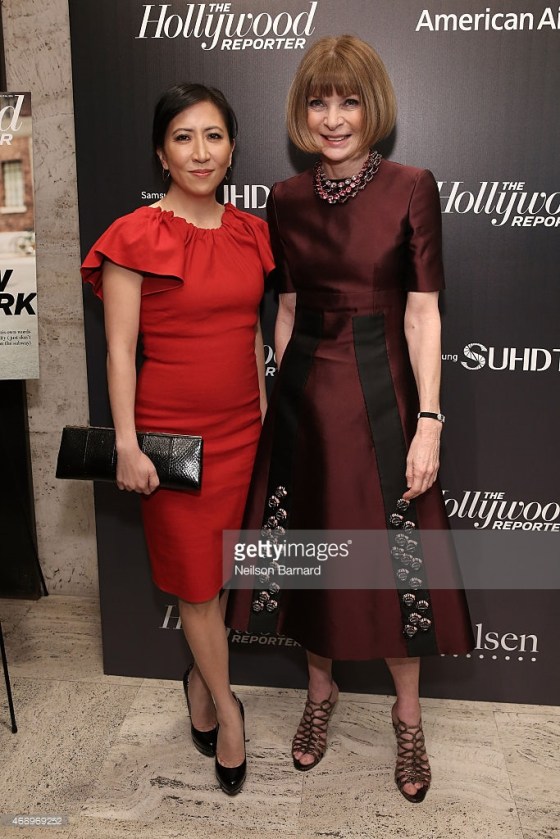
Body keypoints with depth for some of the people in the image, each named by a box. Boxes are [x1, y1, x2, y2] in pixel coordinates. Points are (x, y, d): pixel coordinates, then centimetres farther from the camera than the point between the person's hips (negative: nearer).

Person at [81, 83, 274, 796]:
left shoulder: (250, 232, 6)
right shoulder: (135, 237, -10)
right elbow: (119, 350, -10)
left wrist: (263, 411, 13)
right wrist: (127, 447, -14)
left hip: (240, 426, 5)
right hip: (173, 429, -4)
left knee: (215, 565, 16)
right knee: (196, 572, 8)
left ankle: (199, 681, 40)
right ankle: (226, 705, 29)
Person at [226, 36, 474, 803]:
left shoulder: (411, 189, -5)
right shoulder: (285, 200, 6)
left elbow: (421, 311, -8)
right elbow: (287, 309, 10)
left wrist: (428, 420, -13)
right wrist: (277, 393, 11)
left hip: (380, 393, -3)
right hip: (303, 393, 4)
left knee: (397, 557, 5)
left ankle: (408, 717, 29)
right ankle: (320, 692, 37)